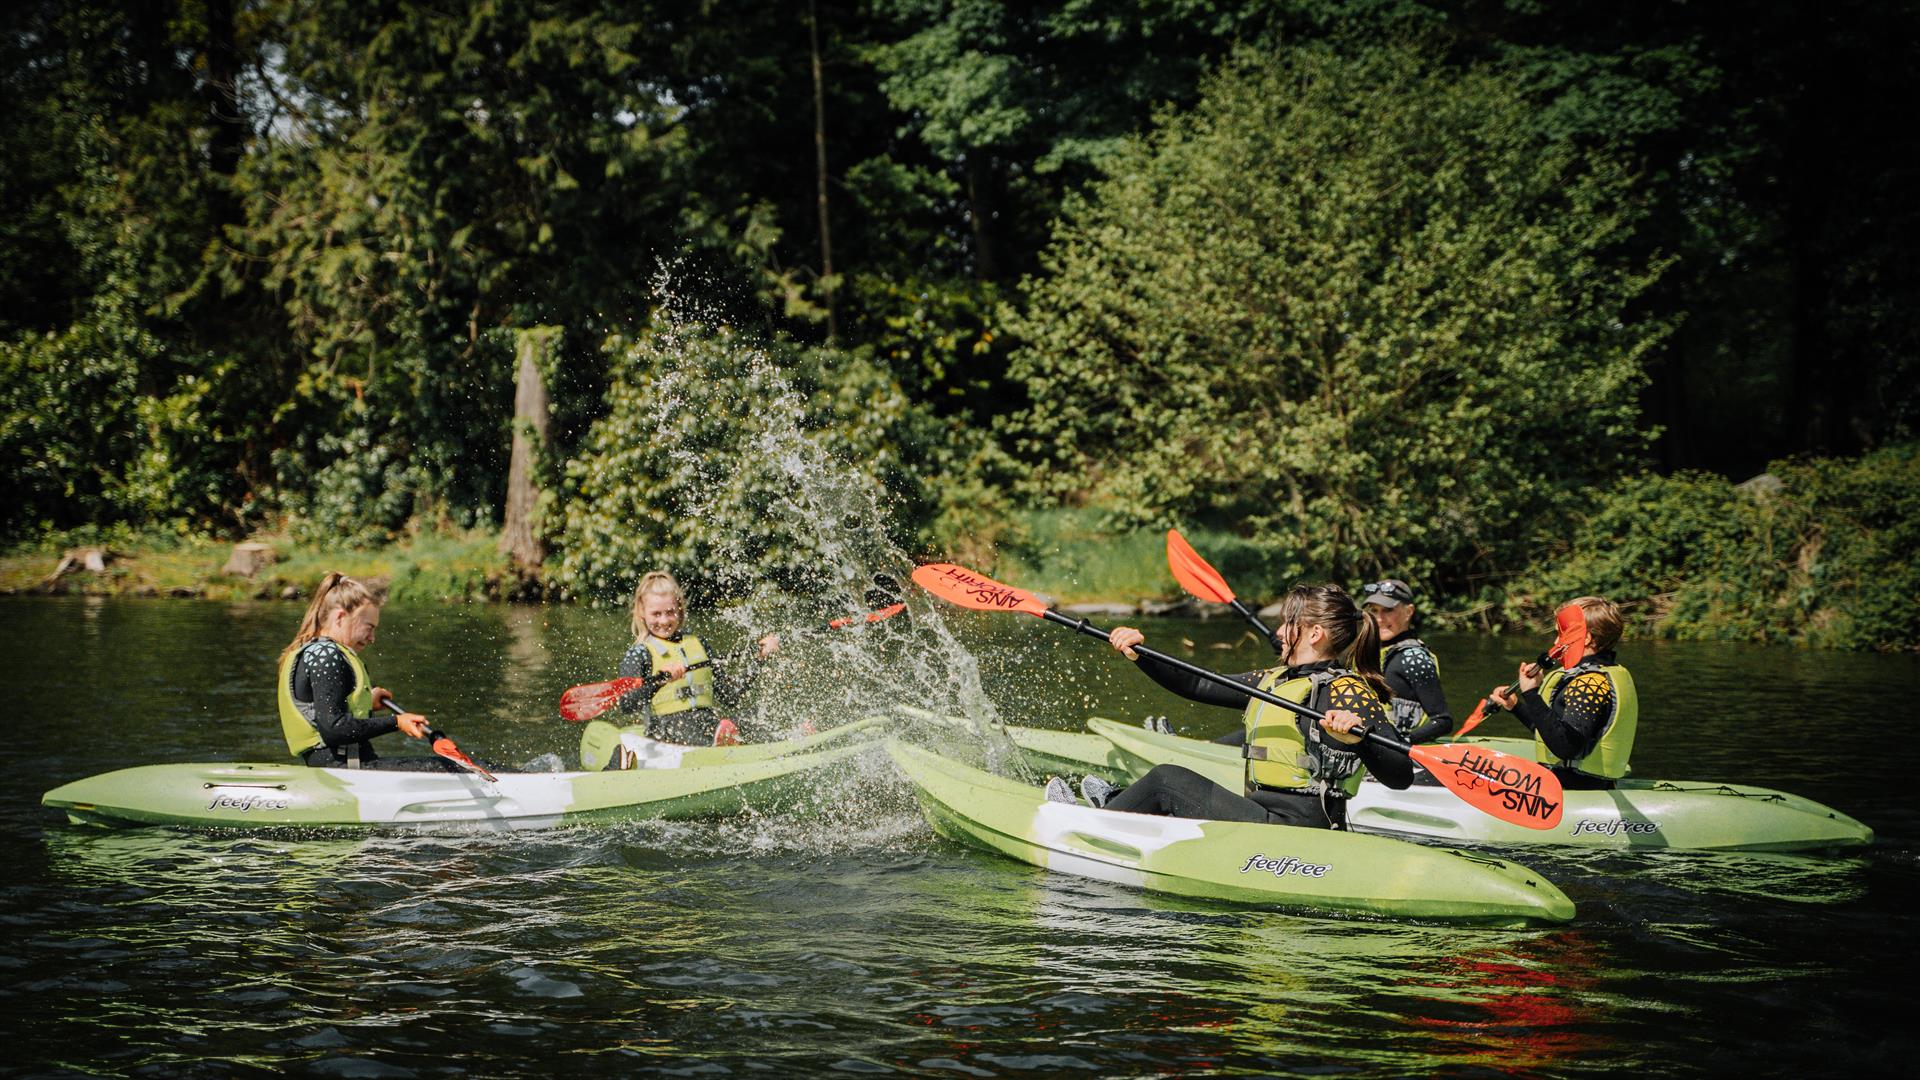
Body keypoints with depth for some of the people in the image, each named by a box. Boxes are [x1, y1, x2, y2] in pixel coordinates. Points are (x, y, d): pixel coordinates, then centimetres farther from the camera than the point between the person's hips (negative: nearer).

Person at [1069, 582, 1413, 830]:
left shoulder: (1346, 690, -11)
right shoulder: (1275, 681, 17)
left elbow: (1401, 776, -20)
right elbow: (1199, 687, 20)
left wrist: (1357, 738, -38)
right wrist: (1139, 656, 11)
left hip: (1295, 828, -9)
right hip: (1267, 818, 9)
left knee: (1167, 778, 0)